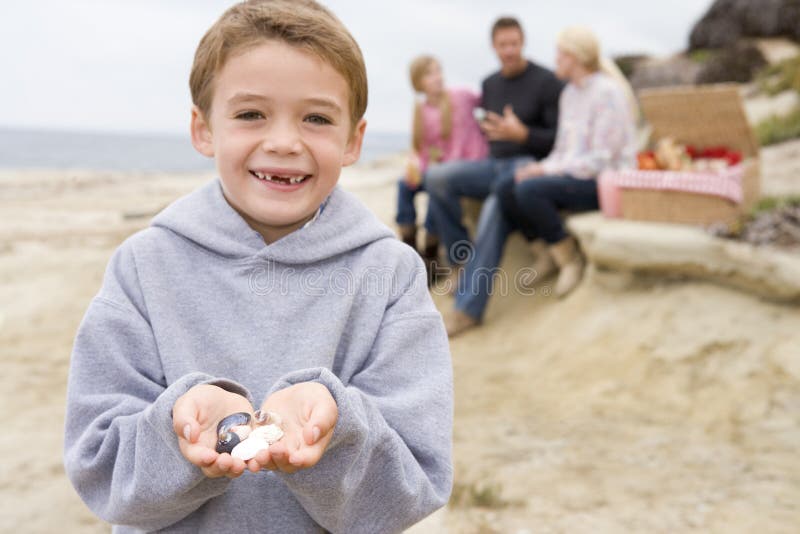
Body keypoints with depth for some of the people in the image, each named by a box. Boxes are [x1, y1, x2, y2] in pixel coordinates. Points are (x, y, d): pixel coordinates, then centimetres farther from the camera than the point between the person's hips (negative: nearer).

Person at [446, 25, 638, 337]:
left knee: (528, 189, -31)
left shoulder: (607, 93, -13)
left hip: (606, 183, -8)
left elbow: (601, 160, -18)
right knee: (504, 191, -16)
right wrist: (542, 168, -6)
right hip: (573, 175, 8)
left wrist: (546, 169, -19)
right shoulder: (569, 94, 14)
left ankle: (570, 258, -8)